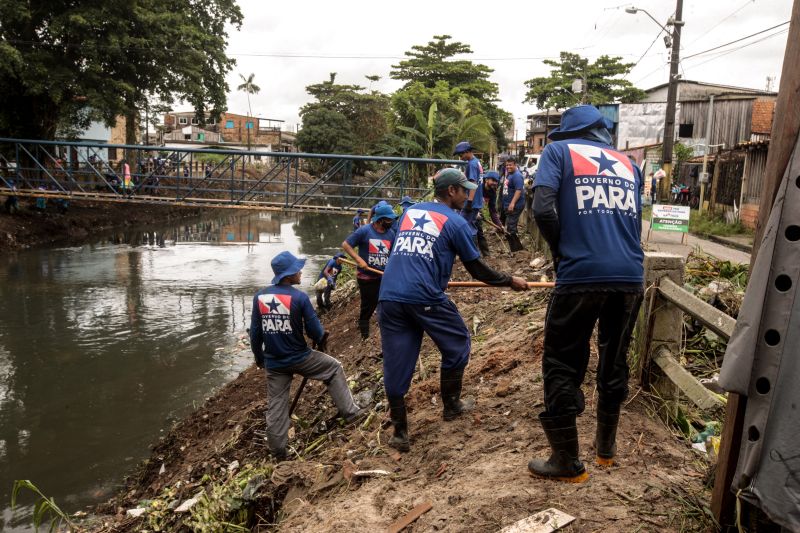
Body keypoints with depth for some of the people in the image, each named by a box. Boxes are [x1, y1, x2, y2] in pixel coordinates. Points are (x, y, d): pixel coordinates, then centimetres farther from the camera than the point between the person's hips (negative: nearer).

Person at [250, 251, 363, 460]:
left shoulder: (259, 297, -3)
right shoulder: (299, 297, -16)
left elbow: (255, 331, 3)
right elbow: (313, 328, -9)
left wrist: (258, 356, 18)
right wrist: (321, 340, 14)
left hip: (273, 362, 4)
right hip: (299, 358, -4)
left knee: (276, 405, 12)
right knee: (334, 368, 18)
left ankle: (278, 452, 19)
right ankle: (349, 412, 18)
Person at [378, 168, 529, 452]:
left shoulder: (410, 212, 20)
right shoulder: (455, 222, 4)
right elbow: (477, 269, 7)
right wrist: (510, 281, 22)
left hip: (389, 296, 5)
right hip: (424, 297, -5)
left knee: (396, 363, 8)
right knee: (457, 344, 19)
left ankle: (399, 432, 11)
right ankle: (451, 405, 29)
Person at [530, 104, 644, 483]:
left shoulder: (559, 150, 8)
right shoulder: (627, 162, 21)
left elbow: (543, 209, -8)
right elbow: (636, 220, 18)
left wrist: (561, 250, 7)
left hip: (582, 275, -5)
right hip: (631, 276, 5)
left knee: (562, 366, 7)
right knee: (614, 361, 20)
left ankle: (567, 462, 16)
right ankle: (606, 446, 35)